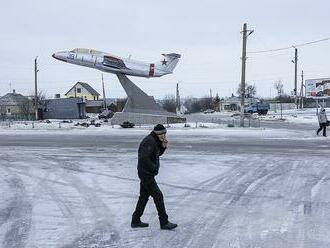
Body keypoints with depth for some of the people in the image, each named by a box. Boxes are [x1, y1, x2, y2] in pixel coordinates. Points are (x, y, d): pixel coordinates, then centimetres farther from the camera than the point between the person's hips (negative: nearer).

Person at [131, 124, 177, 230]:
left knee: (144, 196, 15)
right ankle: (164, 222, 1)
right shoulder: (150, 141, -20)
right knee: (158, 196, -5)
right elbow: (144, 158, -28)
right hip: (146, 174, -10)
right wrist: (154, 168, -19)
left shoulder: (154, 141, 11)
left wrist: (163, 146, 3)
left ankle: (135, 221, 23)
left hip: (146, 173, 10)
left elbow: (158, 153, 21)